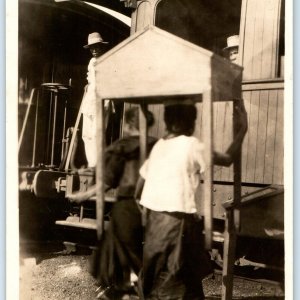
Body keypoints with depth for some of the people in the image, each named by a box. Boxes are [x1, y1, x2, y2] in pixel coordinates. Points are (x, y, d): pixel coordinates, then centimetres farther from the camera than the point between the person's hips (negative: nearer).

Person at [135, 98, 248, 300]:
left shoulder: (159, 145, 11)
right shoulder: (192, 145, -8)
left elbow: (142, 179, 14)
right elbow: (227, 159, -2)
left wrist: (136, 203, 29)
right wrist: (243, 129, 5)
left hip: (154, 216, 7)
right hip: (177, 218, -7)